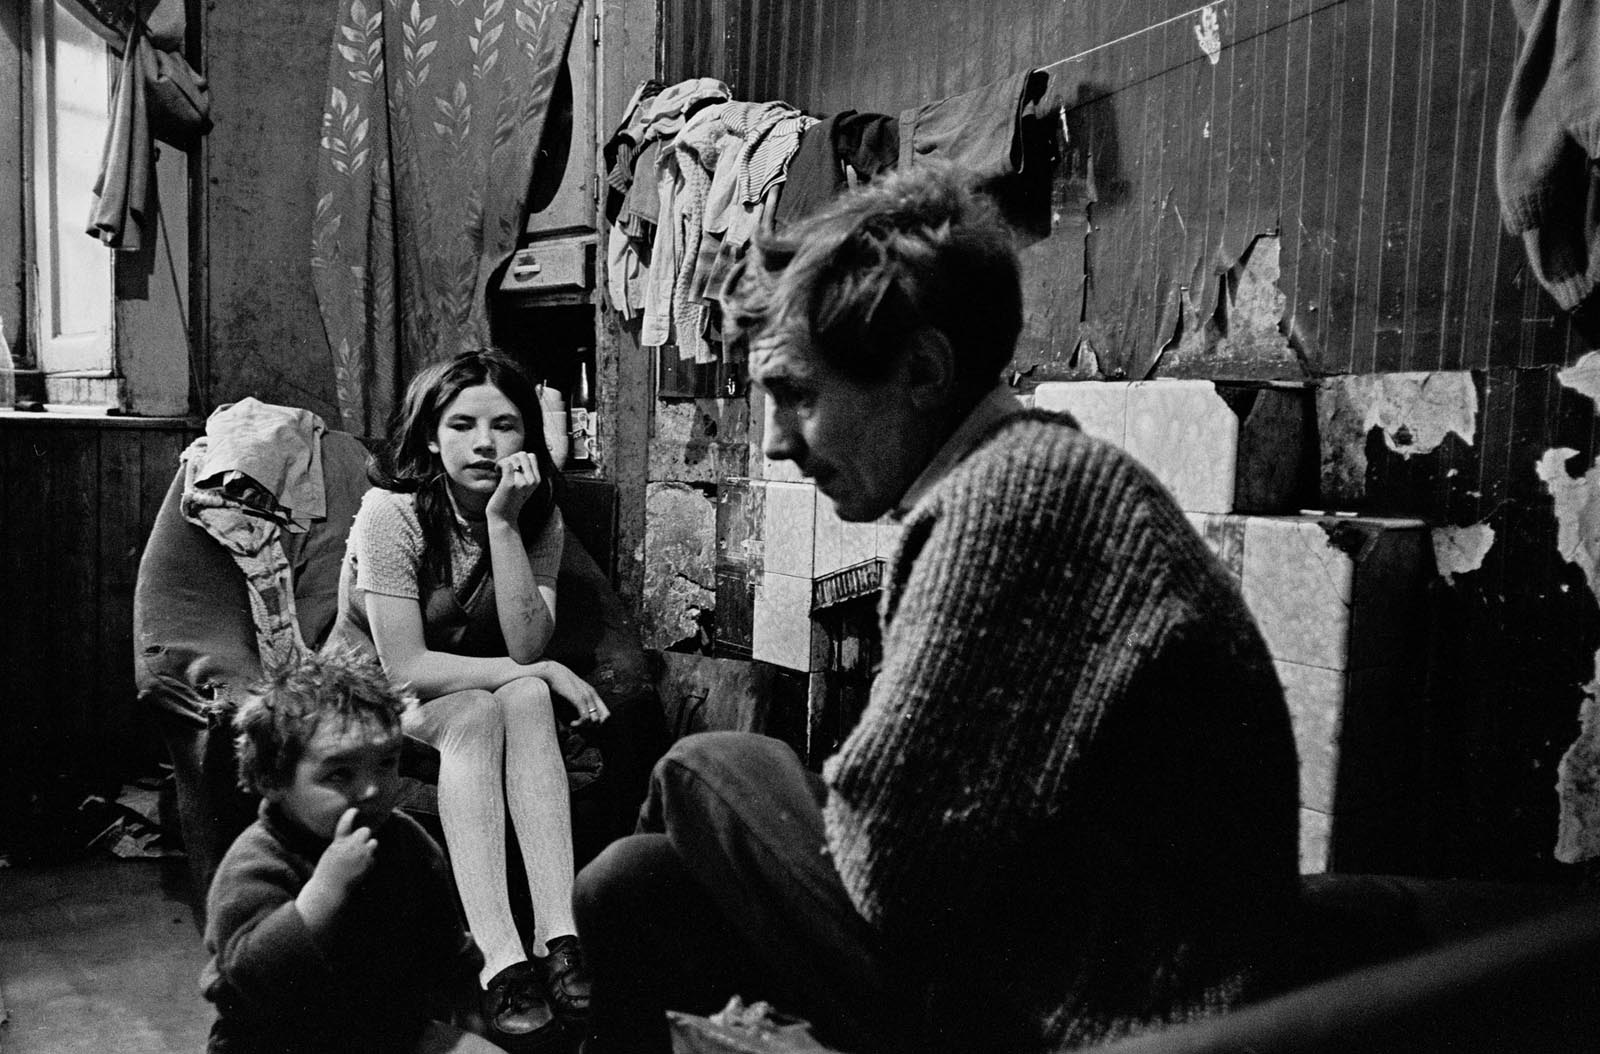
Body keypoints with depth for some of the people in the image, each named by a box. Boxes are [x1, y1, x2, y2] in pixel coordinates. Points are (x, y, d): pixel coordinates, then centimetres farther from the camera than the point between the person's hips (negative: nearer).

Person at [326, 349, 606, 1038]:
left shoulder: (539, 517, -7)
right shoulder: (391, 512, -20)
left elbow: (527, 645, -20)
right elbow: (405, 667, -25)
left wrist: (502, 524, -29)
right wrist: (543, 673, -24)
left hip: (471, 694, 4)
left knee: (526, 702, -30)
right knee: (477, 714, -34)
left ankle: (558, 935, -35)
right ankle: (500, 958, -40)